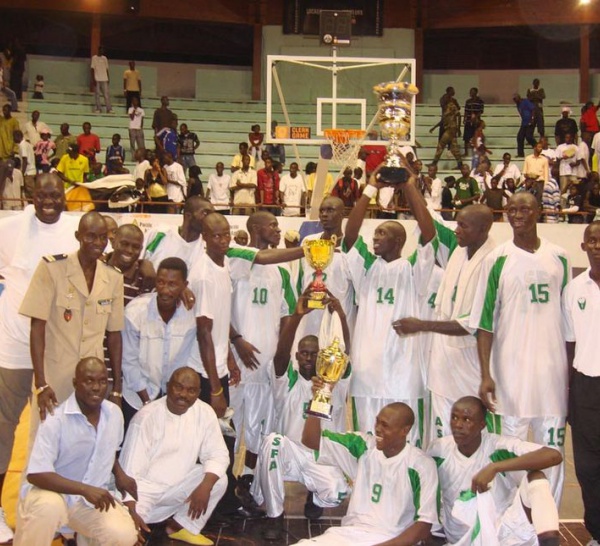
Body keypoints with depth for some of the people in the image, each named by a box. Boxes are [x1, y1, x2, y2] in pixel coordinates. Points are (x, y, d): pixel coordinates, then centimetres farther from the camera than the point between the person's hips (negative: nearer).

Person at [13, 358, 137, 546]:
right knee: (49, 507, -40)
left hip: (93, 497, 5)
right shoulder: (55, 420, -21)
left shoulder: (115, 413, -1)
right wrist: (85, 489, -32)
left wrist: (119, 473, 1)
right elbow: (35, 474, -26)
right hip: (54, 493, -5)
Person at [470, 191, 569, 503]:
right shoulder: (497, 260, -3)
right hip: (510, 369, -3)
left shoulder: (559, 258, 7)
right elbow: (484, 321, -5)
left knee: (552, 449, 10)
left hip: (553, 368, 3)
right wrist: (486, 375, -12)